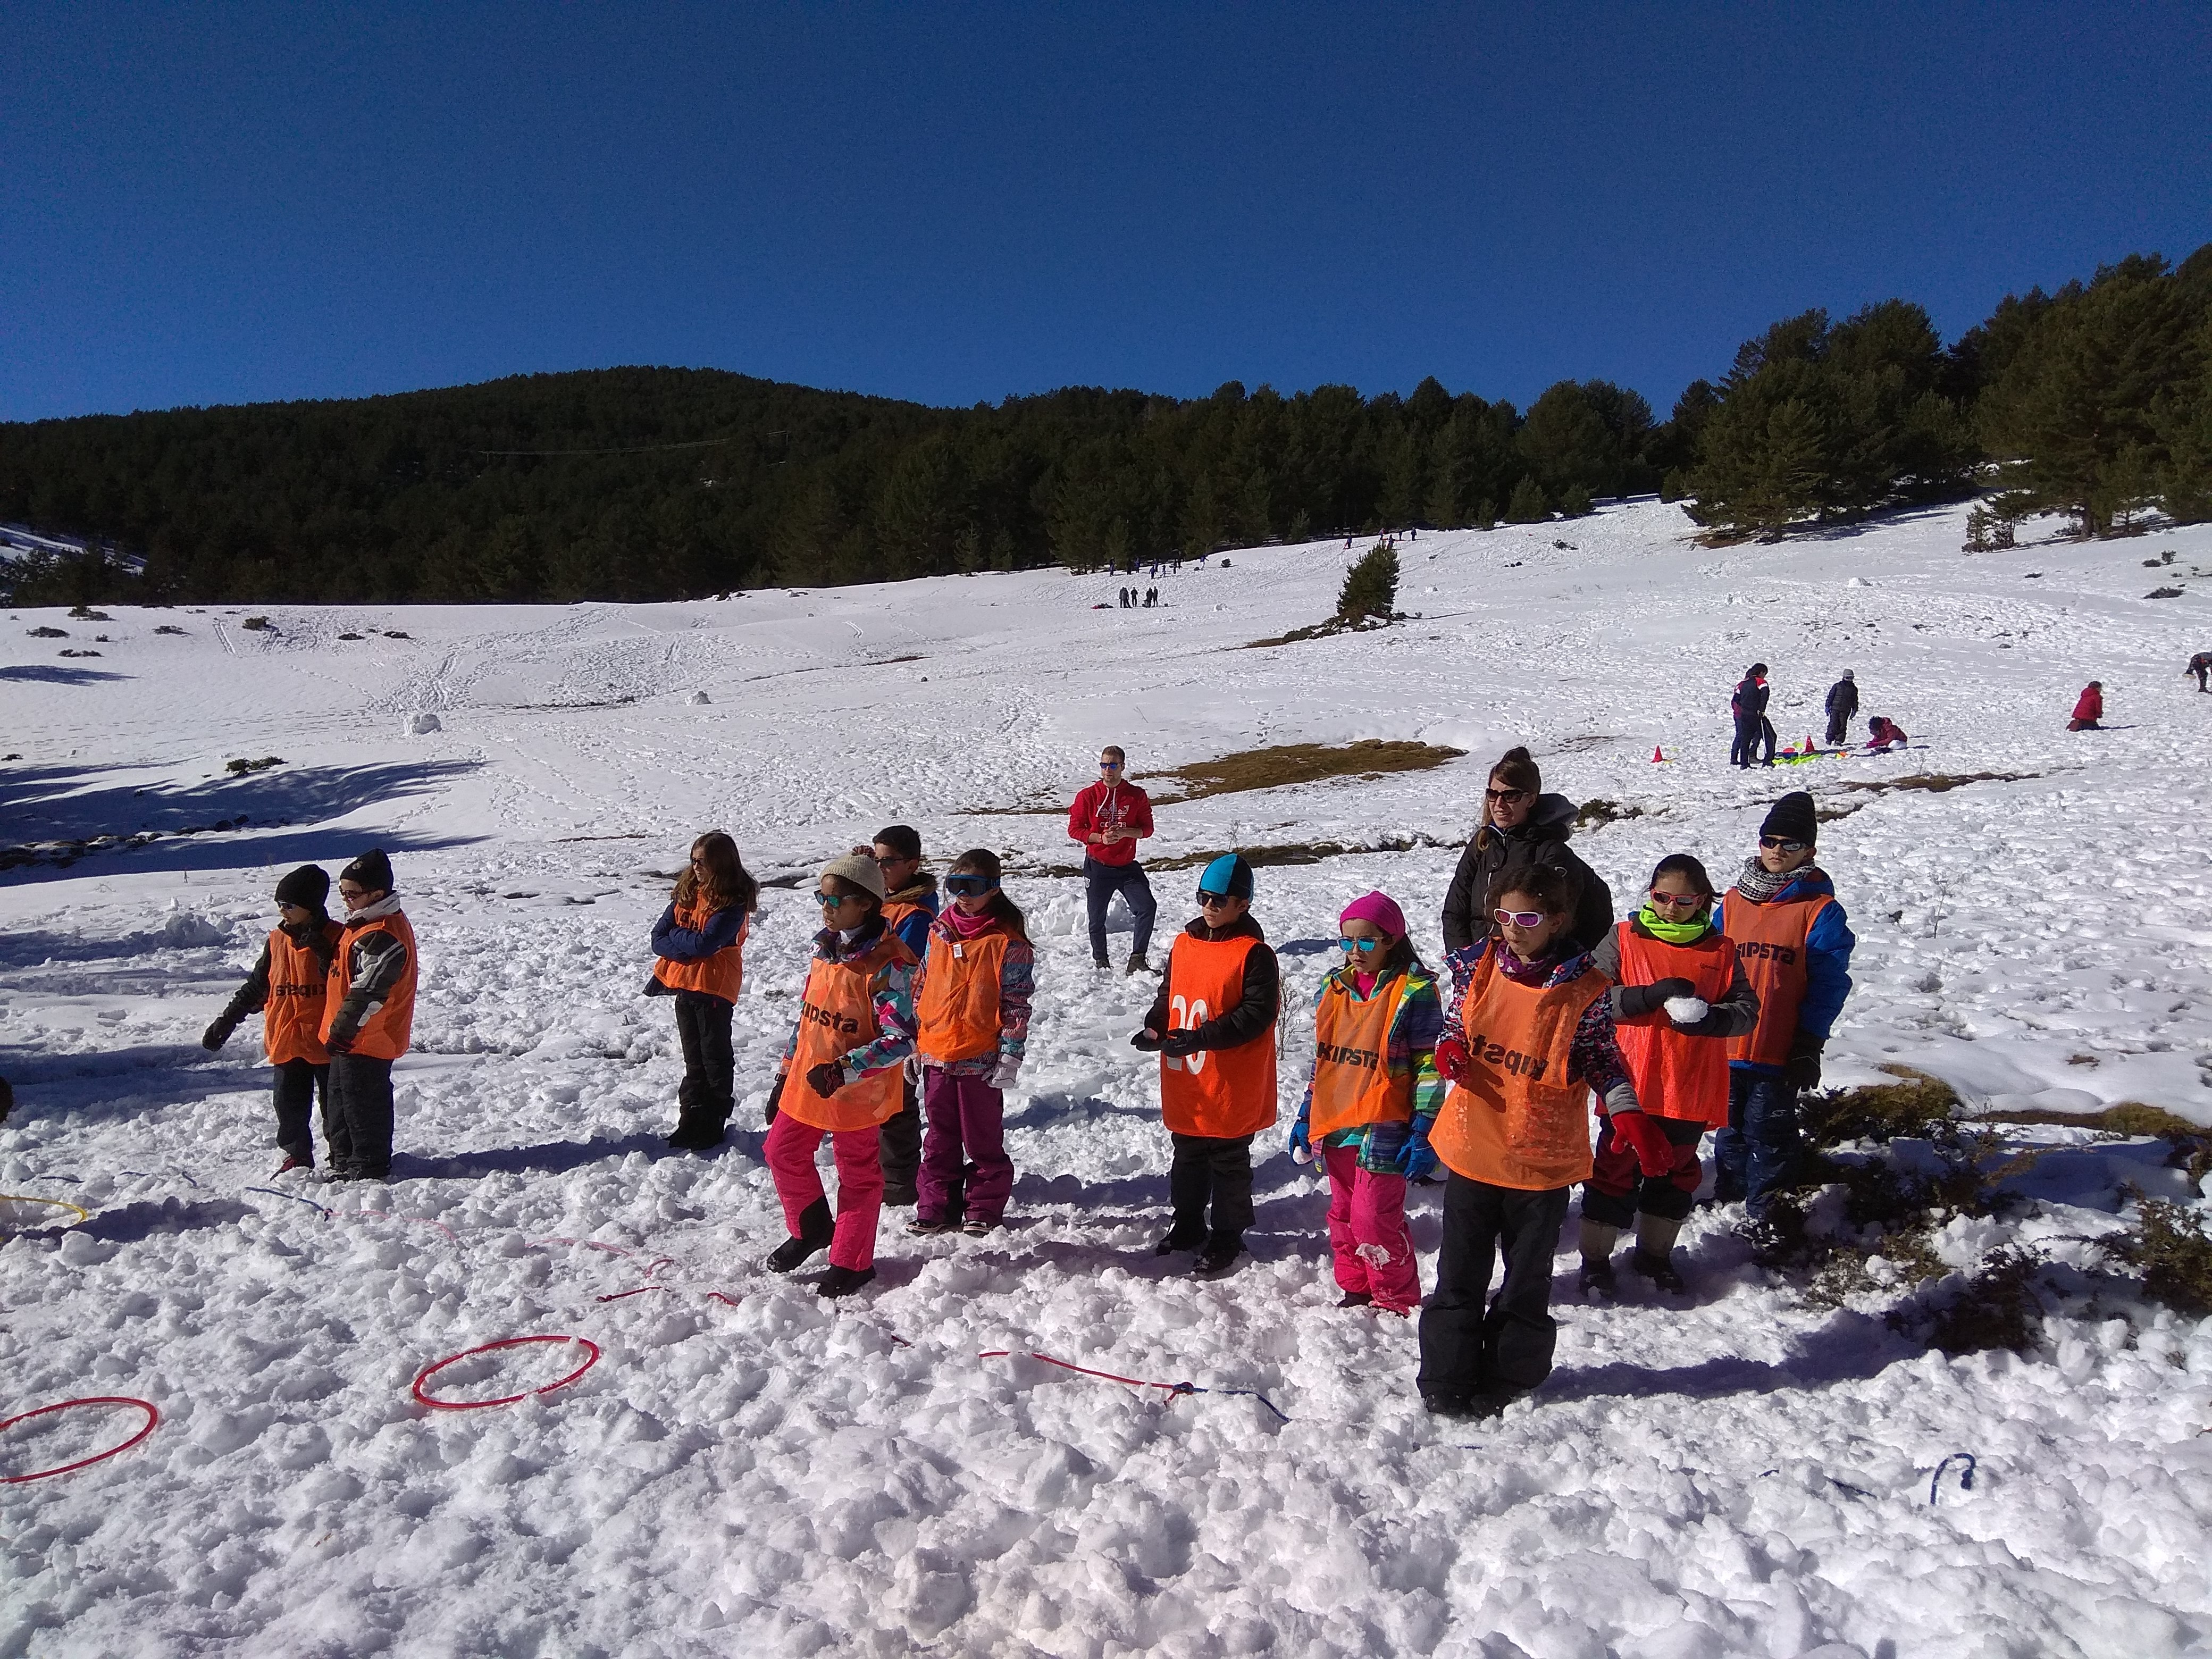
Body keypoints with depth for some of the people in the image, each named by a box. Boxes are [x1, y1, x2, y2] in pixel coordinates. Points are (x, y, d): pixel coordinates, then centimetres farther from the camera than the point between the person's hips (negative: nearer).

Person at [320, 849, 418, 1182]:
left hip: (364, 1040, -11)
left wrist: (342, 1030, -23)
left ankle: (370, 1172, 12)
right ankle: (343, 1164, 33)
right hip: (352, 1038, 11)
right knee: (338, 1102, 21)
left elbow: (367, 992, -27)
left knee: (362, 1105, 1)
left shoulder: (382, 936, -25)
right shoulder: (363, 924, 11)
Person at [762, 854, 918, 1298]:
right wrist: (789, 1066, 17)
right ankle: (812, 1228, 41)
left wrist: (844, 1070, -32)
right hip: (806, 1082, 8)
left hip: (858, 1090, -8)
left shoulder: (887, 963, -23)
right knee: (782, 1151, 18)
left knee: (858, 1172, 10)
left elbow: (902, 1038, -26)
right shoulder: (824, 949, 2)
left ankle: (851, 1261, 27)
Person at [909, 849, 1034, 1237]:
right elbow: (920, 988, 13)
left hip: (981, 1059, -5)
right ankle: (937, 1207, 27)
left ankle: (984, 1208, 23)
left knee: (982, 1137, 9)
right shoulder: (939, 932, 5)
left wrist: (1010, 1054, -13)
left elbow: (1017, 1004, -10)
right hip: (936, 1055, 5)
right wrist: (913, 1043, 12)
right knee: (940, 1137, 16)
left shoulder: (1009, 941, -11)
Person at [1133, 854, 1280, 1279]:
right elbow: (1168, 995, 13)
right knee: (1187, 1157, 21)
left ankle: (1226, 1238, 25)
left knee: (1228, 1163, 10)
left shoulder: (1254, 953, -16)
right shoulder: (1184, 944, 4)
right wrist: (1156, 1028, -6)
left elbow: (1257, 1013, -20)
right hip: (1185, 1085, 6)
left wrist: (1202, 1037, -27)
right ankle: (1187, 1225, 38)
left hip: (1232, 1088, -6)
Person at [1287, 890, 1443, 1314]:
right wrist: (1306, 1118, 15)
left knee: (1374, 1218, -5)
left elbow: (1430, 1068, -9)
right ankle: (1357, 1290, 32)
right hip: (1334, 1125, 6)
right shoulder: (1333, 986, 9)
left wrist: (1424, 1133, -13)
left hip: (1383, 1130, -6)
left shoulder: (1414, 991, -10)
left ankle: (1396, 1301, 15)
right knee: (1343, 1215, 15)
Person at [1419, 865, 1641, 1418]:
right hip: (1472, 1149, 2)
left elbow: (1604, 1060, 0)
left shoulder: (1583, 990, -11)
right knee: (1459, 1273, 12)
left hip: (1543, 1159, -2)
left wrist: (1626, 1113, -14)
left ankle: (1507, 1378, 34)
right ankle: (1446, 1381, 26)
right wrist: (1449, 1049, -11)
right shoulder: (1479, 970, -3)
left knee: (1527, 1277, 15)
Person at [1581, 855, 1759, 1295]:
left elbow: (1747, 1009, 1)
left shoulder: (1720, 951, 3)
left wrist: (1711, 1018, -20)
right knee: (1615, 1168, 6)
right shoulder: (1624, 940, -4)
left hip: (1692, 1090, 3)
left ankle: (1654, 1252, 35)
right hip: (1630, 1085, -3)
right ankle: (1595, 1257, 19)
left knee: (1675, 1171, 17)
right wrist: (1654, 995, -23)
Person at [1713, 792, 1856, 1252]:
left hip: (1780, 1051, -4)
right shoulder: (1734, 900, 7)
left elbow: (1828, 983, -7)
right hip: (1726, 1043, 4)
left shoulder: (1821, 910, -6)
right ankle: (1727, 1191, 34)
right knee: (1730, 1124, 17)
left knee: (1768, 1130, 5)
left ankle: (1759, 1213, 17)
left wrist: (1809, 1045, -10)